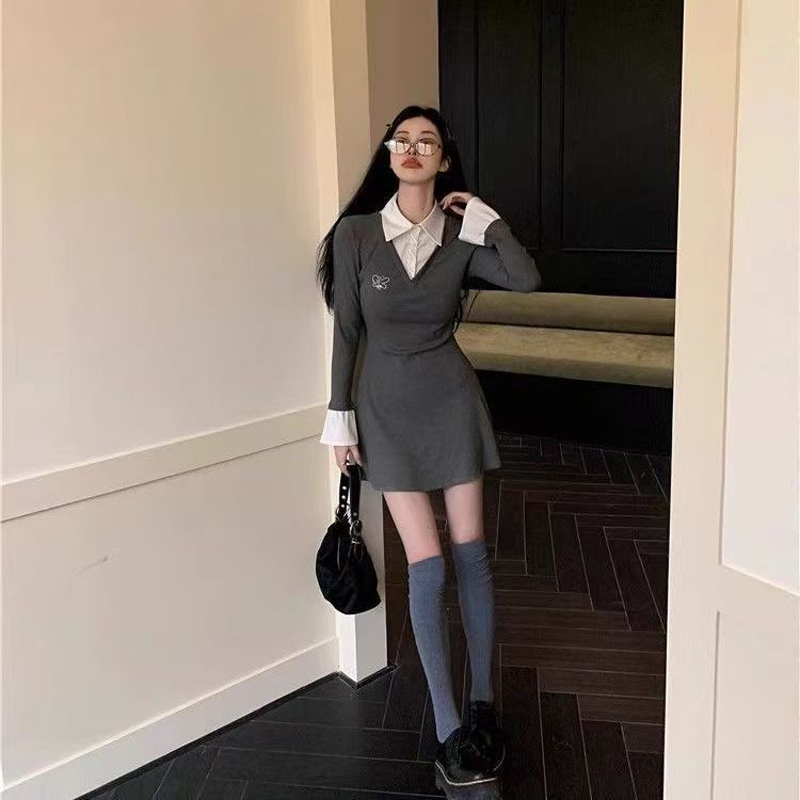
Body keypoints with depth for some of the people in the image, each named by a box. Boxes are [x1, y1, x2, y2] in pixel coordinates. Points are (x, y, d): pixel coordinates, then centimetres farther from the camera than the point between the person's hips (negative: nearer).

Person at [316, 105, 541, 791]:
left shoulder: (461, 234, -2)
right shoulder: (355, 233, -7)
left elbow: (528, 280, -17)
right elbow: (346, 331, -2)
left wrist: (487, 221, -13)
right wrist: (340, 415, -2)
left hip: (452, 398, 2)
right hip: (388, 406, -2)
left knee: (471, 554, 6)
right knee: (428, 567, -3)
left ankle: (483, 701, 25)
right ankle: (449, 727, 11)